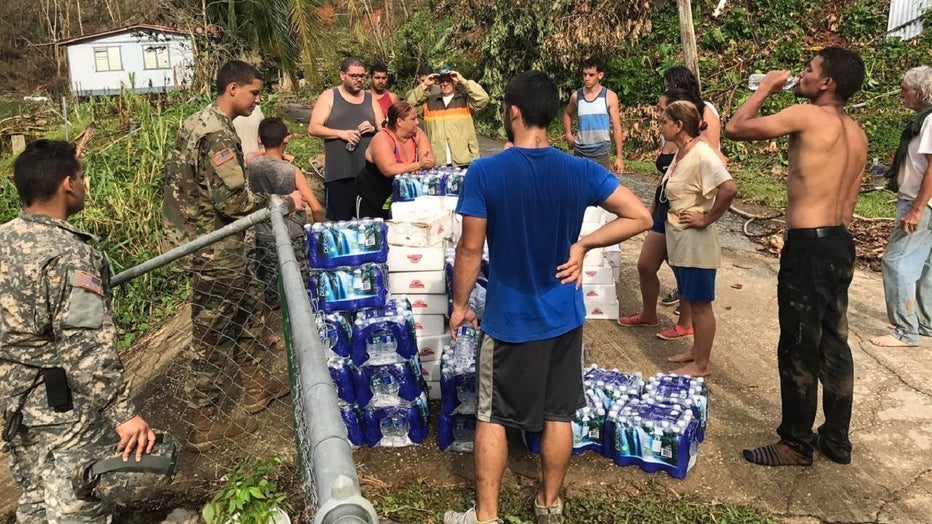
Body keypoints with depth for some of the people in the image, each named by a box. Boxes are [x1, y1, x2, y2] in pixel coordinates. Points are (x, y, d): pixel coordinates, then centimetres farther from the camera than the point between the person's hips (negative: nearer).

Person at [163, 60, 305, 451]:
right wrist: (285, 202, -14)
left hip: (199, 237, 10)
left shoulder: (199, 121, 10)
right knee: (212, 334, 1)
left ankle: (257, 385, 36)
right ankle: (206, 424, 14)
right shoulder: (217, 136, -22)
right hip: (213, 250, -10)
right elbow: (233, 201, -27)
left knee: (247, 307, 21)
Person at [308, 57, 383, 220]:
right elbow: (313, 128, -2)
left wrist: (373, 128, -6)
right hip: (339, 172, -3)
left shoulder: (370, 98, 16)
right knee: (340, 221, -5)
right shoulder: (329, 96, 5)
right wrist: (341, 133, -15)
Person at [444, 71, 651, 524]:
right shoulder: (580, 171, -7)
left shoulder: (484, 172, -16)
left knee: (492, 417, 13)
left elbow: (470, 249, -13)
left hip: (509, 319, -3)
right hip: (564, 316, 3)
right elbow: (640, 217, -4)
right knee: (558, 415, 17)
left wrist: (459, 304, 1)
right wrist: (582, 244, -1)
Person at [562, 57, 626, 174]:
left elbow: (617, 128, -5)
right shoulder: (576, 96, 1)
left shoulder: (610, 96, -6)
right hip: (580, 152, 2)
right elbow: (567, 114, 24)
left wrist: (619, 157, -8)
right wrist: (568, 134, 7)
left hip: (601, 153, -2)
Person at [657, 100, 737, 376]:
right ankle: (696, 350, 35)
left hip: (696, 242, -9)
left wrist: (706, 219, -23)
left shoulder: (702, 154, -21)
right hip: (679, 239, 9)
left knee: (700, 303, 3)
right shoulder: (680, 153, 7)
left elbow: (729, 188, -33)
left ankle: (701, 364, 15)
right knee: (690, 300, 20)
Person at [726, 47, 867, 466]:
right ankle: (836, 439, 28)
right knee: (834, 345, 16)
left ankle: (796, 445, 14)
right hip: (841, 244, 9)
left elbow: (735, 128, -11)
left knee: (798, 350, 2)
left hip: (809, 247, -9)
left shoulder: (807, 116, -14)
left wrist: (764, 89, 4)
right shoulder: (857, 134, 13)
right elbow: (848, 200, 16)